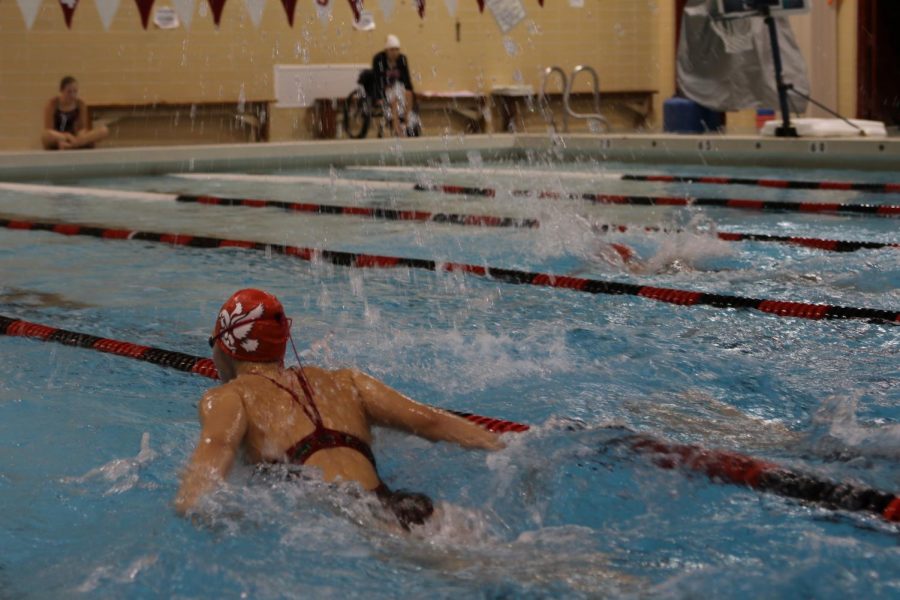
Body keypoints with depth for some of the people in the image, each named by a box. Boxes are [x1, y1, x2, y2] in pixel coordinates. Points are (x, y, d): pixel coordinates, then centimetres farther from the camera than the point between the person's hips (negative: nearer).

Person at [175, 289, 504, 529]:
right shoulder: (344, 382, 33)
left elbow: (216, 445, -3)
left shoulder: (226, 397, 21)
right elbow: (430, 421, 21)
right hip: (392, 503, 5)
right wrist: (509, 452, 18)